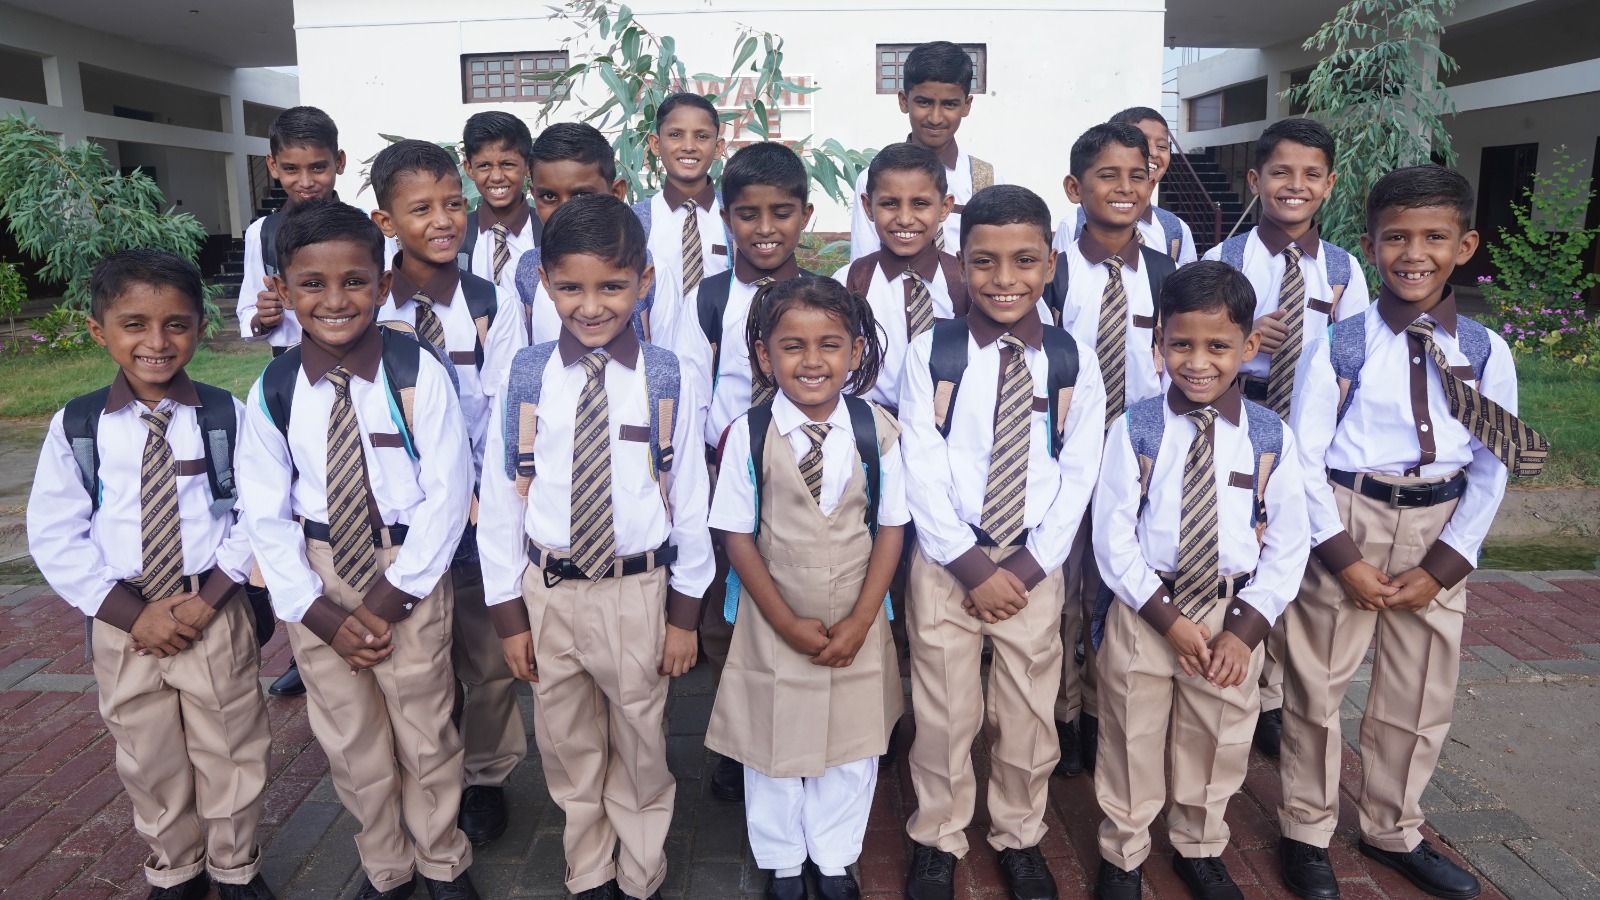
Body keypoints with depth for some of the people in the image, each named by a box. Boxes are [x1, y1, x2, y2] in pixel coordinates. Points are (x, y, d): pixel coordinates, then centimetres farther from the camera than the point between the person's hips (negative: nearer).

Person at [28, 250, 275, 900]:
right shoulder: (76, 426, -5)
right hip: (122, 621, 1)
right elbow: (53, 536, -4)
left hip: (216, 617, -1)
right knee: (149, 761, 17)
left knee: (231, 753, 12)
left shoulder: (226, 417, -8)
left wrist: (206, 600, -14)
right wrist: (133, 613, -11)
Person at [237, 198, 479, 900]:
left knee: (425, 730, 11)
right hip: (316, 576, 3)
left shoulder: (417, 373, -14)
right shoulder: (274, 390, -6)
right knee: (349, 738, 16)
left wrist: (394, 594, -14)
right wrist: (321, 611, -9)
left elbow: (447, 490, -13)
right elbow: (266, 512, -2)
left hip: (410, 570, -2)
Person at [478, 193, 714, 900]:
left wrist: (685, 612, 0)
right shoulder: (524, 378, -6)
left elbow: (689, 499, -2)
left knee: (640, 746, 16)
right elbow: (501, 498, -1)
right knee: (568, 746, 18)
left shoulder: (669, 382, -8)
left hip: (639, 590, -1)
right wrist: (507, 613, 1)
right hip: (547, 589, 1)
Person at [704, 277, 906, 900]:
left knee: (851, 749, 16)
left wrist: (859, 622, -11)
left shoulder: (877, 431, -9)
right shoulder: (749, 435, -12)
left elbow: (890, 528, -5)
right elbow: (738, 536, -8)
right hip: (773, 625, -1)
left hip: (855, 627, 1)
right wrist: (786, 622, -13)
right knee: (773, 746, 15)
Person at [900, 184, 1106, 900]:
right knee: (942, 713, 9)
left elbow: (1078, 478, -1)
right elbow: (922, 473, -9)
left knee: (1028, 715, 13)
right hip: (945, 563, -1)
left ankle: (1019, 839, 37)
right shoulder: (930, 355, -7)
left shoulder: (1074, 365, -2)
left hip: (1035, 565, 2)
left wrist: (1030, 566, -8)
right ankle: (938, 841, 32)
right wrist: (973, 567, -12)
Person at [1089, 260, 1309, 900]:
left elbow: (1287, 546, -1)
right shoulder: (1135, 431, -10)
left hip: (1233, 613, 2)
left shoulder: (1271, 438, -5)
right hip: (1142, 610, -2)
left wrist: (1245, 629, -9)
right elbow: (1113, 539, -9)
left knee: (1218, 743, 19)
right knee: (1132, 742, 12)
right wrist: (1170, 618, -14)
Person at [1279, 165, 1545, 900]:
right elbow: (1305, 458, -9)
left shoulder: (1485, 352, -1)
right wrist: (1343, 557, -13)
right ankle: (1306, 832, 26)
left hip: (1438, 530, 4)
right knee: (1317, 684, 6)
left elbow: (1492, 468, 2)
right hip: (1346, 522, -3)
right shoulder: (1338, 345, -10)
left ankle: (1392, 830, 37)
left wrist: (1444, 565, -5)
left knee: (1421, 694, 15)